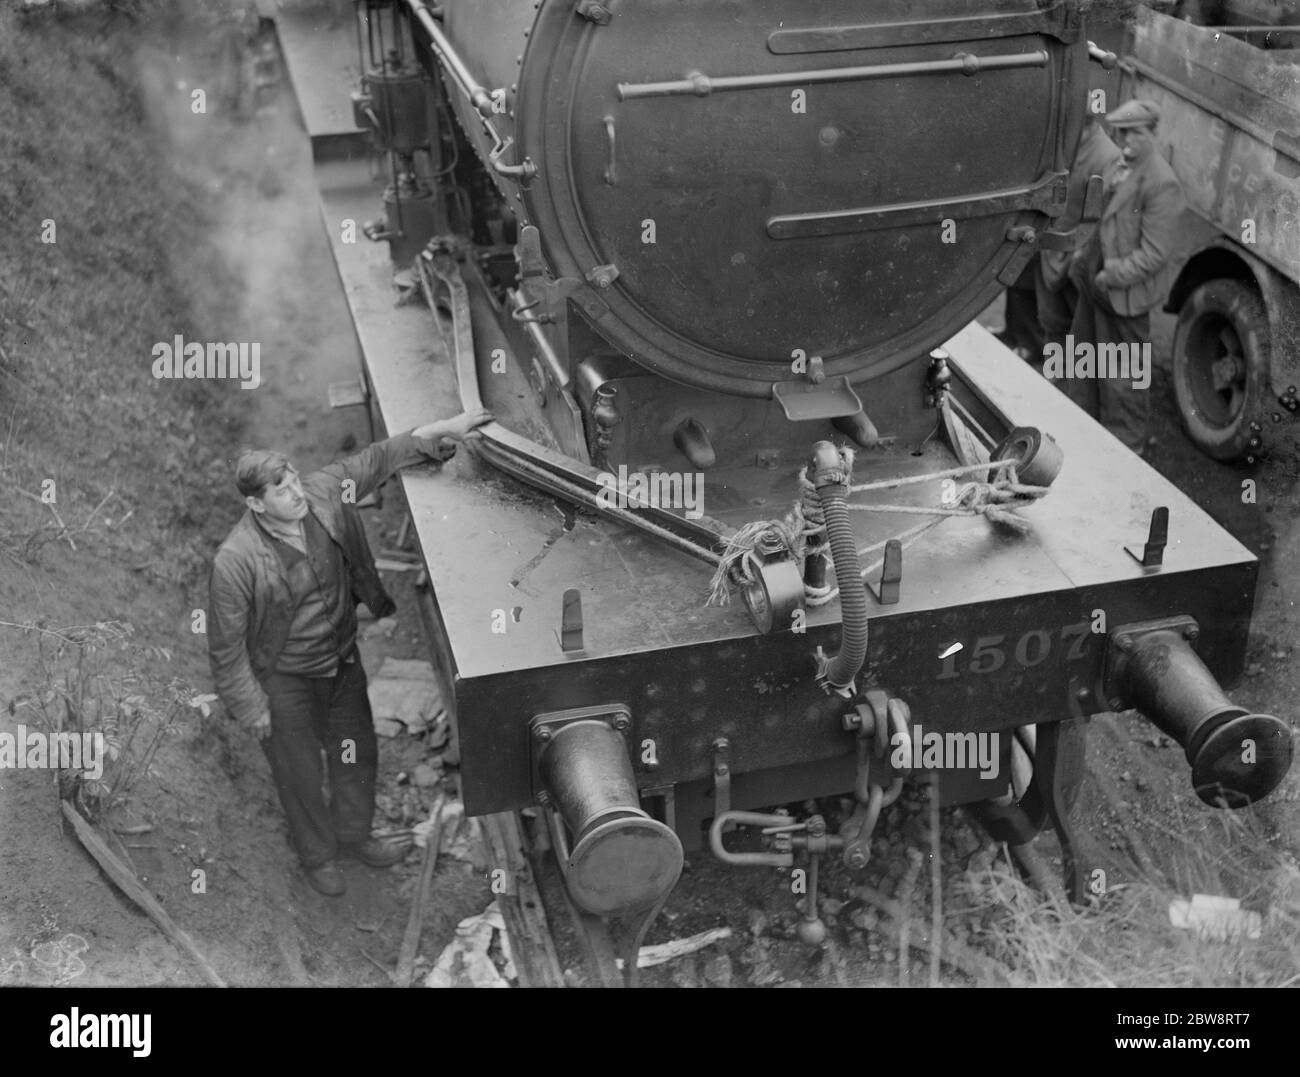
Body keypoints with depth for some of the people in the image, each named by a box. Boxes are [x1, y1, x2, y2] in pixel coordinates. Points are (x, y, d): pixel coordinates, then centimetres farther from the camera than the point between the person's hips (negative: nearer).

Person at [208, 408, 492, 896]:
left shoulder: (324, 493, -19)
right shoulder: (236, 561, -31)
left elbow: (380, 458, -3)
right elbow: (226, 646, -20)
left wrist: (444, 430, -10)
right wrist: (253, 709, -12)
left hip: (343, 659, 5)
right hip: (284, 681, -5)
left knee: (359, 754, 23)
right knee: (301, 775, 16)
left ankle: (353, 836, 51)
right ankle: (316, 855, 46)